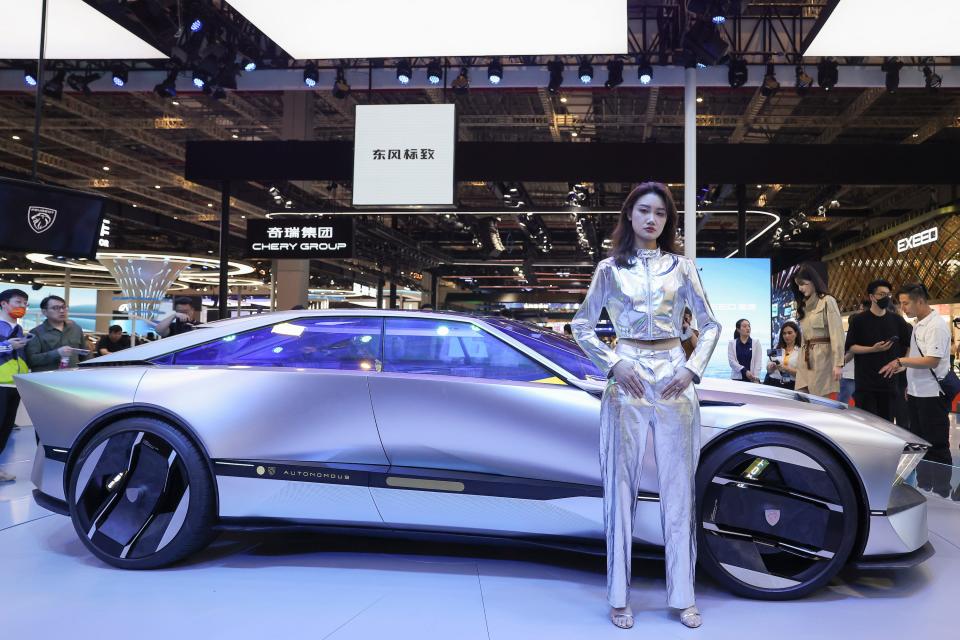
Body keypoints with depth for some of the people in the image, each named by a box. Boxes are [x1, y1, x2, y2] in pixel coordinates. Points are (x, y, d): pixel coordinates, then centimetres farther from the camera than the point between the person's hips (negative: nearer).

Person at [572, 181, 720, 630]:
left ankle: (683, 596, 15)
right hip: (627, 380, -1)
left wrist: (693, 368, -4)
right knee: (622, 485, 0)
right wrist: (614, 363, -7)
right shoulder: (610, 268, 6)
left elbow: (710, 324, 11)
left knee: (678, 487, 4)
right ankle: (619, 597, 9)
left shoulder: (681, 267, 9)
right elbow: (582, 326, 6)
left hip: (675, 380, 1)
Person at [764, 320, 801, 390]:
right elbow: (768, 369, 13)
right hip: (772, 383, 3)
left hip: (790, 386, -3)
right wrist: (772, 367, -8)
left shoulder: (801, 350, 1)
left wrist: (785, 368, -18)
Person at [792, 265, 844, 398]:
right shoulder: (803, 305, 20)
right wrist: (802, 357, 6)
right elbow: (804, 334, 13)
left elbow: (837, 333, -10)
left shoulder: (827, 301, -2)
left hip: (822, 356, -6)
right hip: (806, 359, 6)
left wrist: (838, 363, -17)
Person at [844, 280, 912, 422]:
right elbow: (850, 347, -4)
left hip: (890, 380, 3)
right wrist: (873, 349, -17)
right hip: (865, 381, -3)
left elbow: (909, 345, 15)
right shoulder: (859, 320, -1)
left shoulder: (896, 320, 9)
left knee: (887, 421, 6)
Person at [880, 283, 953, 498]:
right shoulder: (918, 325, 12)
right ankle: (923, 486, 28)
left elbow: (932, 360, -22)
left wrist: (901, 361, -16)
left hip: (932, 394, -9)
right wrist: (904, 367, 9)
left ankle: (942, 493, 9)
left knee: (937, 447, 0)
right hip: (916, 393, 9)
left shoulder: (937, 325, -15)